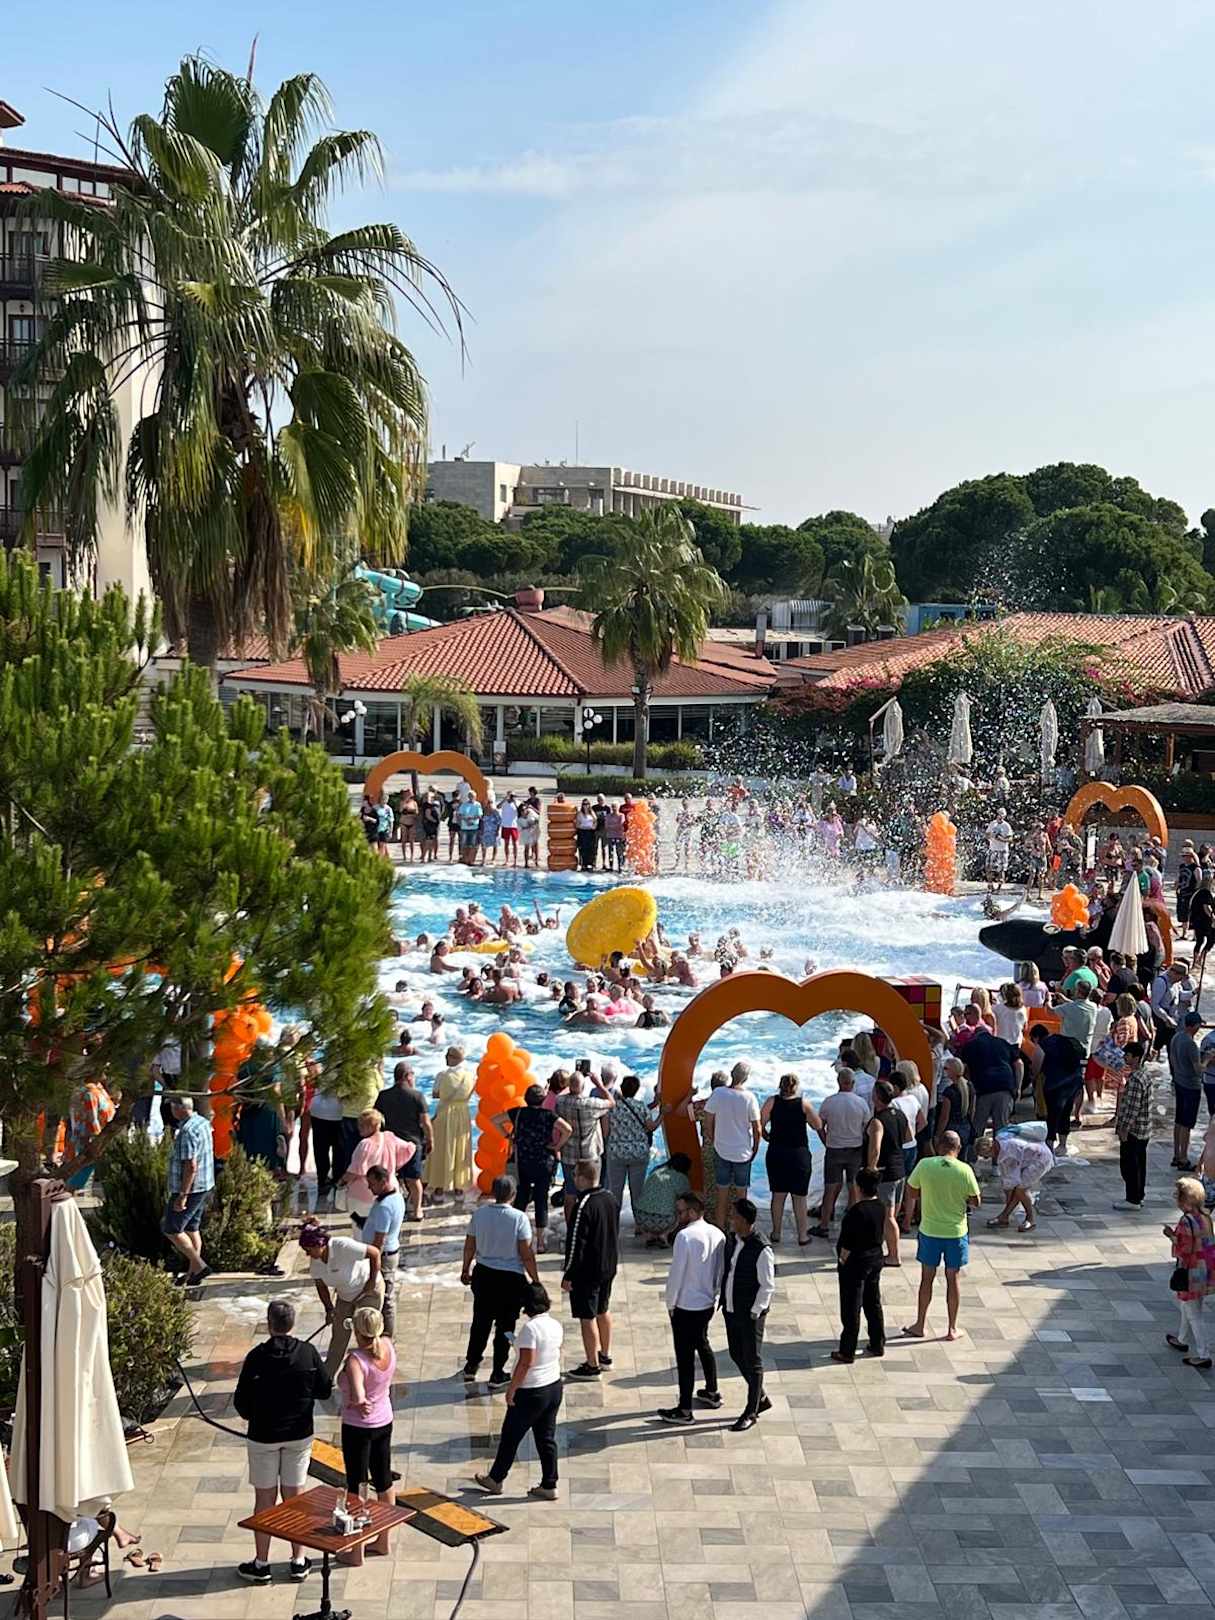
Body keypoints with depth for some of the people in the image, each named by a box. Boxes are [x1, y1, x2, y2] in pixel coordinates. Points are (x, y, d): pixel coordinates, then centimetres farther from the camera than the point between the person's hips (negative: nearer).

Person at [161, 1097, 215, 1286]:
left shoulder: (188, 1132, -24)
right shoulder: (203, 1123, 7)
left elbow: (191, 1166, -27)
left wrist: (182, 1196, -24)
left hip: (190, 1189, -10)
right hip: (206, 1186, 10)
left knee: (171, 1230, -1)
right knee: (192, 1228, 17)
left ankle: (199, 1265, -1)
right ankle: (193, 1271, 22)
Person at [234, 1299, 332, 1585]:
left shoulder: (257, 1357, -17)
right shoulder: (308, 1353, -11)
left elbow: (241, 1402, -11)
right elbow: (325, 1391, -2)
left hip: (263, 1436, -2)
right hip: (300, 1435, 2)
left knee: (265, 1499, 9)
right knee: (294, 1497, 13)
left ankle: (261, 1564, 17)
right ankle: (298, 1562, 20)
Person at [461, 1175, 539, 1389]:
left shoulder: (479, 1214, -5)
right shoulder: (519, 1218, -17)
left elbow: (469, 1246, 6)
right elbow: (527, 1254, -15)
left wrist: (466, 1269, 21)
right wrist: (535, 1281, -4)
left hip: (483, 1274, 4)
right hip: (511, 1277, -4)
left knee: (481, 1321, 20)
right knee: (505, 1326, 8)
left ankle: (471, 1365, 30)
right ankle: (497, 1375, 14)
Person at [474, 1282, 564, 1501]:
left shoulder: (530, 1328, -22)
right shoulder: (555, 1325, 2)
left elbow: (526, 1362, -24)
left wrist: (511, 1389, -16)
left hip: (531, 1392, -7)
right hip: (554, 1387, 7)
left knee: (510, 1437, 10)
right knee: (547, 1438, 14)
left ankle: (495, 1480, 24)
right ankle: (549, 1486, 17)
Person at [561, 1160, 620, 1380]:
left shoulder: (583, 1206, -24)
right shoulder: (611, 1199, 1)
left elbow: (576, 1243, -21)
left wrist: (568, 1275, -13)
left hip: (587, 1271, -9)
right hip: (608, 1267, 9)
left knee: (587, 1318, 2)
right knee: (603, 1310, 23)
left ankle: (592, 1366, 9)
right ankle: (605, 1355, 35)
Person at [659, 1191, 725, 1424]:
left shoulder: (685, 1236, -23)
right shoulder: (717, 1234, -1)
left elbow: (676, 1274, -19)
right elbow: (721, 1272, 6)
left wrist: (670, 1304, -6)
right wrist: (714, 1297, 17)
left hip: (685, 1308, -8)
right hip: (708, 1304, 8)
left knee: (685, 1356, 2)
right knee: (703, 1345, 27)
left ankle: (684, 1411, 9)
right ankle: (712, 1392, 41)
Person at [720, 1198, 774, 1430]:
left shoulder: (761, 1249, -21)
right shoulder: (731, 1239, 2)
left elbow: (768, 1286, -17)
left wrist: (754, 1313, -16)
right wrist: (722, 1300, 11)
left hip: (750, 1314, -8)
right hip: (731, 1309, 8)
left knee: (752, 1361, 4)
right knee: (736, 1355, 18)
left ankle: (751, 1412, 17)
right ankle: (761, 1399, 36)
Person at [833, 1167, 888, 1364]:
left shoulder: (856, 1211, -25)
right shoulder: (880, 1207, 0)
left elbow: (848, 1242, -22)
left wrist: (842, 1260, -9)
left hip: (856, 1262, -8)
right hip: (876, 1259, 8)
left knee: (851, 1309, 1)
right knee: (874, 1304, 19)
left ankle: (847, 1351, 8)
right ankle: (878, 1345, 27)